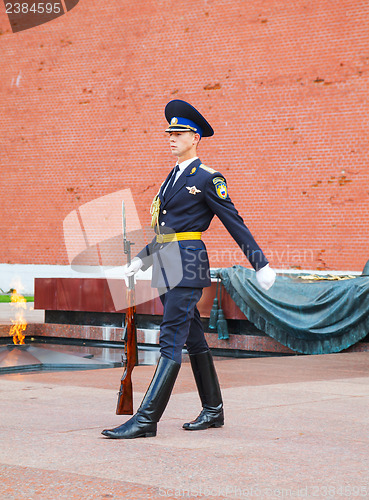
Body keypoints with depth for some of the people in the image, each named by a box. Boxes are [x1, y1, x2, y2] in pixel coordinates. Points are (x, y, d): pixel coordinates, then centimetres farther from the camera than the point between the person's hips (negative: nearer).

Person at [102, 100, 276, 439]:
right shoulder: (173, 178, 19)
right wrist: (142, 259, 24)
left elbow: (235, 223, -6)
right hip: (167, 267, 9)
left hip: (187, 264, -9)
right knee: (193, 338, 13)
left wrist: (261, 265, -6)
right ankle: (213, 411, 22)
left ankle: (146, 420, -15)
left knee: (171, 340, -11)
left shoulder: (208, 179, -6)